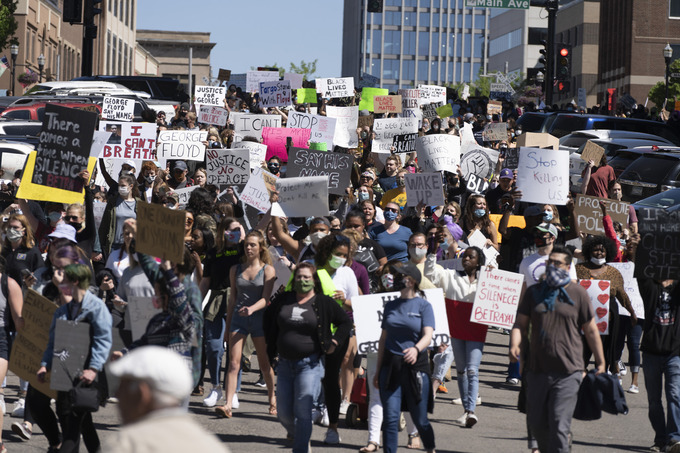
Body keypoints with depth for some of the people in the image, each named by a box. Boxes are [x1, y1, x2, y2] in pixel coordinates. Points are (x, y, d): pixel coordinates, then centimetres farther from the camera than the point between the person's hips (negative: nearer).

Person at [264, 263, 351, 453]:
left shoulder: (324, 303, -1)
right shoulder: (283, 300, 7)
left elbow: (346, 322, 8)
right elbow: (268, 317, 25)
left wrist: (334, 343, -1)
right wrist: (270, 343, 19)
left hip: (309, 364, -4)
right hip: (285, 364, 4)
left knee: (303, 411, -11)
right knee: (283, 413, 8)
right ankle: (295, 434, 36)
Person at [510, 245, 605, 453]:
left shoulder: (578, 293, 2)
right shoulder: (534, 292, 10)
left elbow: (591, 331, 6)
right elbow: (520, 324, 9)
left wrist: (600, 363, 8)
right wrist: (514, 345, -11)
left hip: (567, 373, -4)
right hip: (537, 370, 4)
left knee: (559, 428, -11)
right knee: (536, 424, 11)